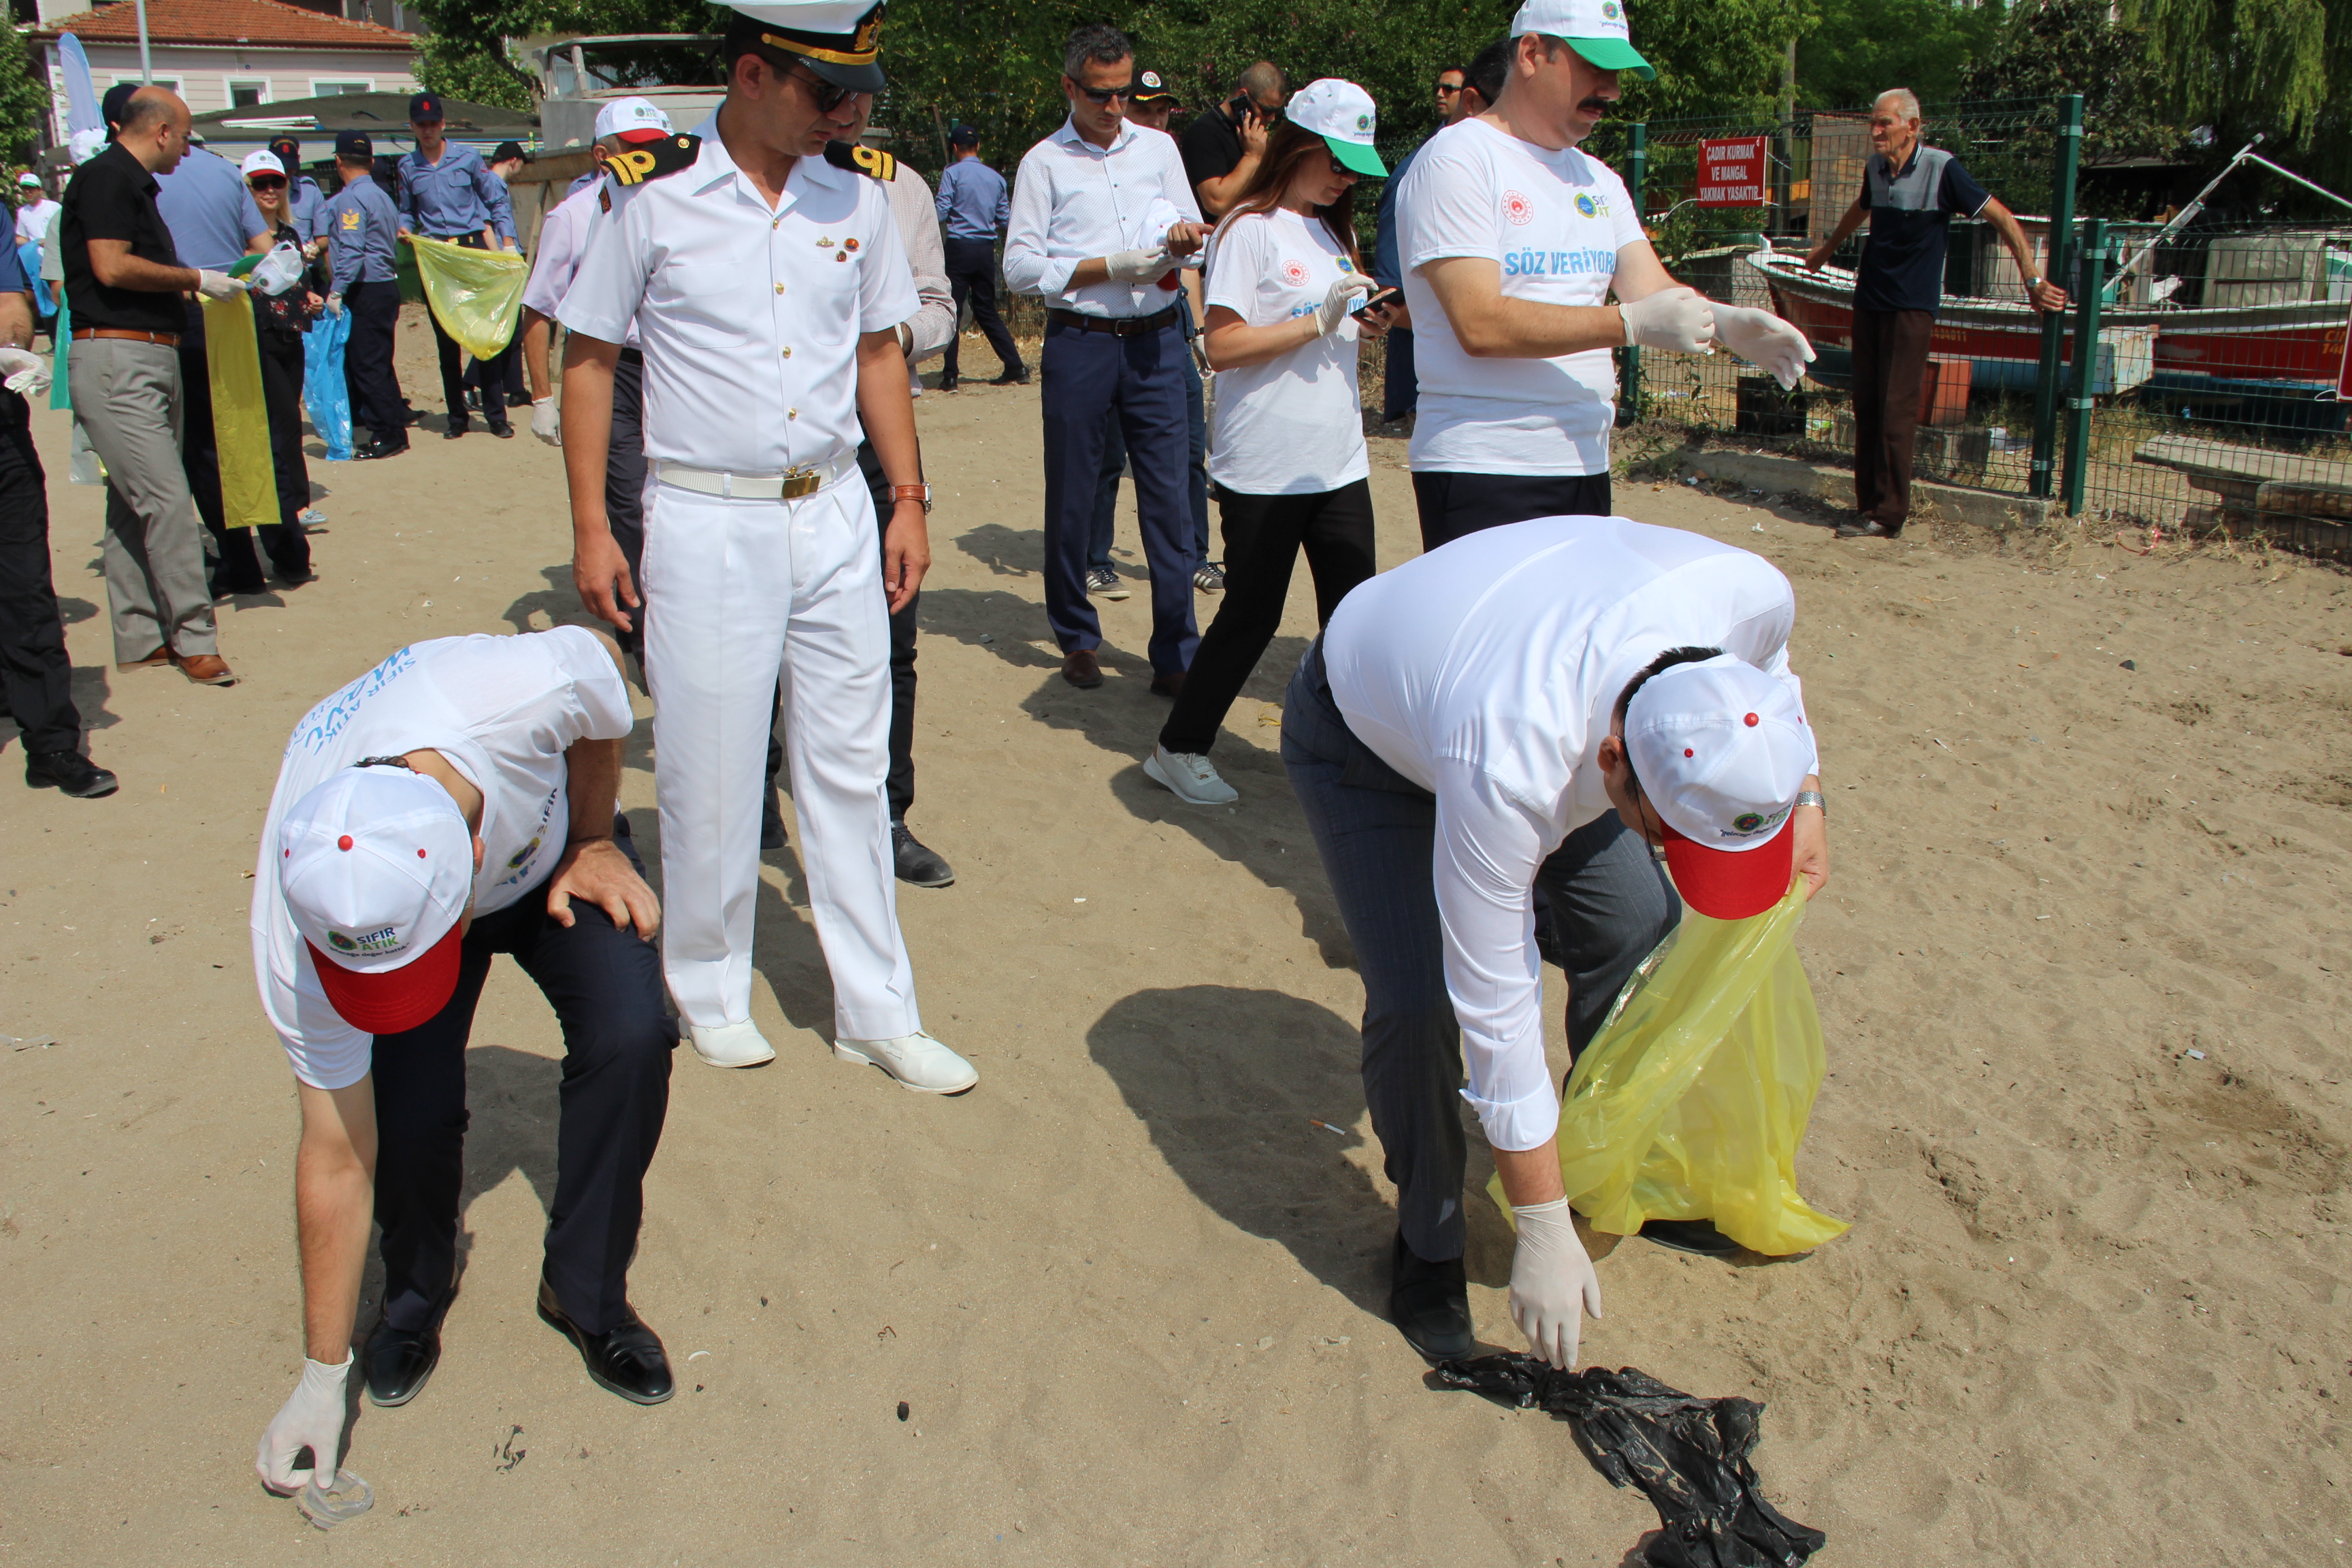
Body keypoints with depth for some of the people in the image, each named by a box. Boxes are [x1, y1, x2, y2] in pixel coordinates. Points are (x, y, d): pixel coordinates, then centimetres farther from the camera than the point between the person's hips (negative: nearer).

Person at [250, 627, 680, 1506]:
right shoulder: (293, 933, -36)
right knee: (407, 1115, -22)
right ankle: (415, 1298, 13)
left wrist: (594, 843, -9)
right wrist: (322, 1379, -17)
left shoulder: (526, 689, -45)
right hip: (379, 891, -1)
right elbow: (337, 1157, -24)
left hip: (549, 842, 1)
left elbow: (599, 689, -17)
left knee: (630, 1035, -23)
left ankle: (587, 1296, 1)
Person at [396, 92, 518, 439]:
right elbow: (407, 212, 18)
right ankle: (456, 416, 12)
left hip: (473, 249, -2)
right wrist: (405, 228, -4)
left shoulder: (468, 157, 2)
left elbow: (497, 202, 5)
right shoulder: (407, 167, 9)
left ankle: (495, 414, 3)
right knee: (446, 340, 5)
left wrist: (507, 242, -4)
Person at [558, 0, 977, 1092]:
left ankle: (875, 1012, 18)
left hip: (834, 516, 4)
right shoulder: (653, 198, -7)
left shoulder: (857, 199, 5)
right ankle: (710, 992, 26)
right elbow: (587, 357, -1)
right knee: (710, 774, 5)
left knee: (850, 767, 8)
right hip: (705, 522, -4)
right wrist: (591, 529, -5)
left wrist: (907, 496, 9)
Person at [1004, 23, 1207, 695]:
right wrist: (1112, 268, -12)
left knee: (1168, 499, -3)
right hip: (1078, 343, -2)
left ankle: (1176, 654, 1)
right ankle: (1077, 639, 22)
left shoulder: (1158, 147, 13)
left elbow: (1195, 230, 15)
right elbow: (1020, 265, -4)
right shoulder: (1044, 162, 3)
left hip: (1157, 341, 2)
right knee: (1071, 500, 6)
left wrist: (1185, 236, -10)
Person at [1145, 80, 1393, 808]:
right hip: (1264, 467, -7)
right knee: (1252, 614, 0)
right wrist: (1320, 320, -19)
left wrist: (1369, 321, 3)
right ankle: (1179, 748, 15)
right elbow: (1223, 346, -15)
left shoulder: (1331, 230, 17)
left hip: (1339, 462, 7)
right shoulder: (1250, 229, -8)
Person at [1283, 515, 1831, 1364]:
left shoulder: (1751, 591, -32)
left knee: (1639, 931, -3)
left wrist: (1806, 792, -12)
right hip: (1362, 732, -5)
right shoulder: (1505, 769, -46)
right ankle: (1427, 1245, 6)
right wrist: (1544, 1233, -26)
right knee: (1418, 1001, -21)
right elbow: (1495, 1007, -34)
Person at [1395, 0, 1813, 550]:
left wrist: (1726, 322, -14)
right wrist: (1629, 323, -22)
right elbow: (1481, 325, -18)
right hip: (1482, 472, -7)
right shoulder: (1458, 159, -8)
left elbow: (1653, 291, 8)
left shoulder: (1598, 181, 17)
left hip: (1585, 465, 8)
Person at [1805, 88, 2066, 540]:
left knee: (1896, 410, -9)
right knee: (1866, 406, 5)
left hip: (1912, 306, -6)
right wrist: (1827, 249, 45)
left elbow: (2002, 219, -10)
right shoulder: (1875, 169, 6)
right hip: (1868, 300, 6)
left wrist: (2033, 281, -15)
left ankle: (1888, 515, -6)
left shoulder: (1941, 169, -12)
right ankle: (1868, 504, 11)